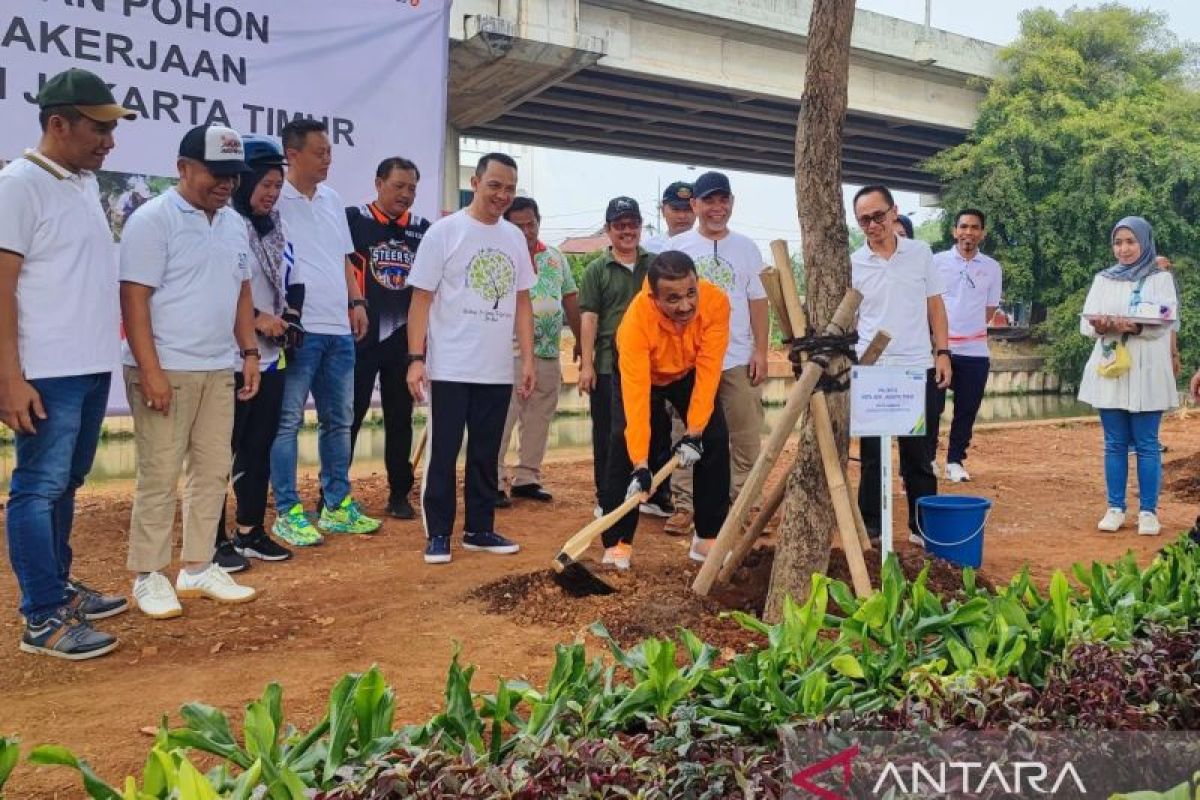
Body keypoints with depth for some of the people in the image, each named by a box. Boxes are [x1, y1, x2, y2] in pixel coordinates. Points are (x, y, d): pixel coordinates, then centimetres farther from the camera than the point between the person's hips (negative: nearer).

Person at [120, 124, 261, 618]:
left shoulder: (235, 224, 12)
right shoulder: (152, 220, -9)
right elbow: (134, 299, -14)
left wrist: (249, 352, 11)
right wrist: (150, 371, -19)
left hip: (219, 370, 7)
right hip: (165, 370, -7)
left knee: (213, 470, 10)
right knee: (159, 474, -1)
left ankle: (197, 567, 21)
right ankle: (148, 576, 11)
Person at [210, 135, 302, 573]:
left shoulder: (275, 229, 14)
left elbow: (291, 279, 21)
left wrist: (290, 316, 4)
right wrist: (256, 317, -16)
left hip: (271, 356, 8)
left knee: (259, 446, 14)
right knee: (223, 449, 0)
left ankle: (250, 532, 24)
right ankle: (214, 540, 9)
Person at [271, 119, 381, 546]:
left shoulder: (333, 200, 14)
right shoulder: (274, 200, -8)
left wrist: (357, 302, 12)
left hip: (339, 328, 8)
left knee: (338, 419, 12)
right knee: (288, 421, 0)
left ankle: (338, 505, 22)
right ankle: (288, 512, 7)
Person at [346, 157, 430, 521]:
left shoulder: (424, 229, 9)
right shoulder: (352, 220, -3)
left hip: (405, 337, 4)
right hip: (359, 335, -4)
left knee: (400, 418, 11)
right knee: (348, 416, 2)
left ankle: (400, 493, 20)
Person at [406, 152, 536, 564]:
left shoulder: (515, 238, 10)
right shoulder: (444, 231, -5)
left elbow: (522, 302, 13)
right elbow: (422, 298, -7)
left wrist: (527, 360, 8)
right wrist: (416, 358, -14)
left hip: (497, 372, 5)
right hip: (450, 369, -5)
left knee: (486, 455, 12)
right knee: (443, 454, 2)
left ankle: (480, 530, 23)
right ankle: (438, 534, 11)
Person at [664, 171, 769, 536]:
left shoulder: (746, 248, 10)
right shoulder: (677, 246, 4)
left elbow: (758, 303, 9)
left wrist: (761, 352, 0)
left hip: (739, 359, 2)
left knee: (746, 438, 3)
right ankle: (684, 505, 10)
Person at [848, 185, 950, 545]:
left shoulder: (921, 252, 3)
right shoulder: (852, 264, 0)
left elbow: (935, 305, 8)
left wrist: (942, 352, 1)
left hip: (918, 367, 1)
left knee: (918, 453, 8)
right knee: (872, 452, 6)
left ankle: (922, 525, 17)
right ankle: (869, 526, 15)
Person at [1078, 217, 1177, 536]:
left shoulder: (1160, 278, 2)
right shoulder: (1103, 279, 12)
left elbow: (1164, 323, -10)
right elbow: (1085, 322, 5)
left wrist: (1133, 326, -28)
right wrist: (1099, 326, -18)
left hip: (1145, 373, -3)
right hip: (1109, 370, 3)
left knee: (1146, 445, -1)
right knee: (1114, 444, 7)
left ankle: (1148, 511, 6)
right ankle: (1115, 508, 13)